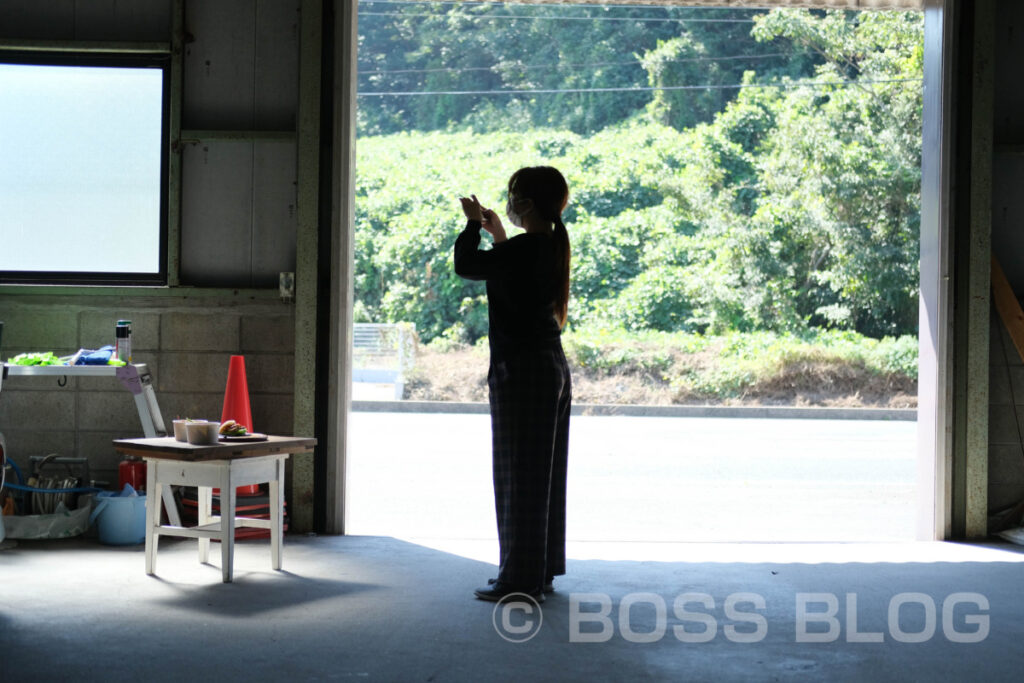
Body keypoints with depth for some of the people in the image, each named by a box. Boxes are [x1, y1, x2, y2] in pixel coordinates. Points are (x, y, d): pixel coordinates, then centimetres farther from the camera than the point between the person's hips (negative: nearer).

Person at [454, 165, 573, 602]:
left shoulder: (524, 249, -18)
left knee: (518, 474, -3)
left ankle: (520, 579, 3)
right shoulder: (552, 247, 9)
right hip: (553, 369, 9)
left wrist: (473, 224, 6)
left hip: (521, 370, -9)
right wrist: (497, 234, 28)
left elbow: (466, 265, -9)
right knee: (543, 475, 13)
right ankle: (541, 573, 22)